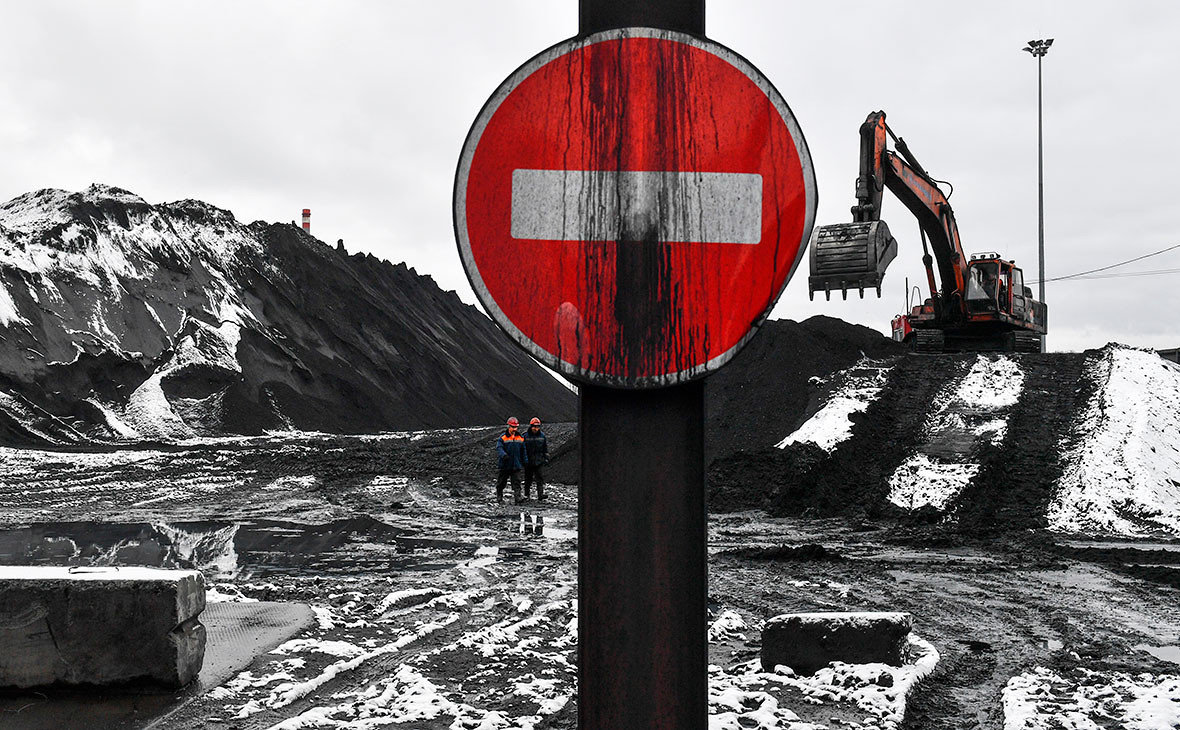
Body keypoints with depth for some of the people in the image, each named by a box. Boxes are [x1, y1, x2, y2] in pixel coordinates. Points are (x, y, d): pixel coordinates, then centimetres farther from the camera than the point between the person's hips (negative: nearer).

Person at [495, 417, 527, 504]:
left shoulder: (521, 438, 9)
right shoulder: (503, 437, -3)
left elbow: (523, 451, 17)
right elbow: (499, 448, -14)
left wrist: (525, 461, 13)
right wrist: (504, 455, -32)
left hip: (516, 465, 2)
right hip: (505, 465, -2)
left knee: (517, 482, -7)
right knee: (502, 483, 9)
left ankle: (518, 499, -11)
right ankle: (499, 498, 24)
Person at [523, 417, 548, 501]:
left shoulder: (542, 435, 6)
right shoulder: (525, 436, -4)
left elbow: (546, 447, 14)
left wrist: (546, 458, 10)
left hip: (539, 461, 1)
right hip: (528, 462, -1)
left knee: (540, 478, -8)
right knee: (528, 479, 7)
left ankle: (540, 494, -12)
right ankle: (526, 495, 18)